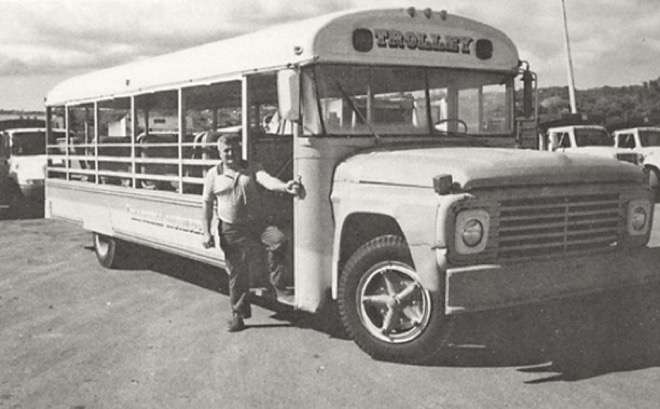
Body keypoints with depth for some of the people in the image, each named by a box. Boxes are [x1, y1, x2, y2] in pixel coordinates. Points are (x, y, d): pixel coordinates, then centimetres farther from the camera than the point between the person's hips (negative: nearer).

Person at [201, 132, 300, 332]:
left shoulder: (252, 169, 3)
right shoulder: (213, 175, 5)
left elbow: (267, 180, -17)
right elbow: (207, 205, 8)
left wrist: (285, 187, -39)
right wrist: (206, 233, -1)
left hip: (255, 226, 0)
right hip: (230, 230, 0)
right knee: (236, 272, 5)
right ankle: (238, 315, 17)